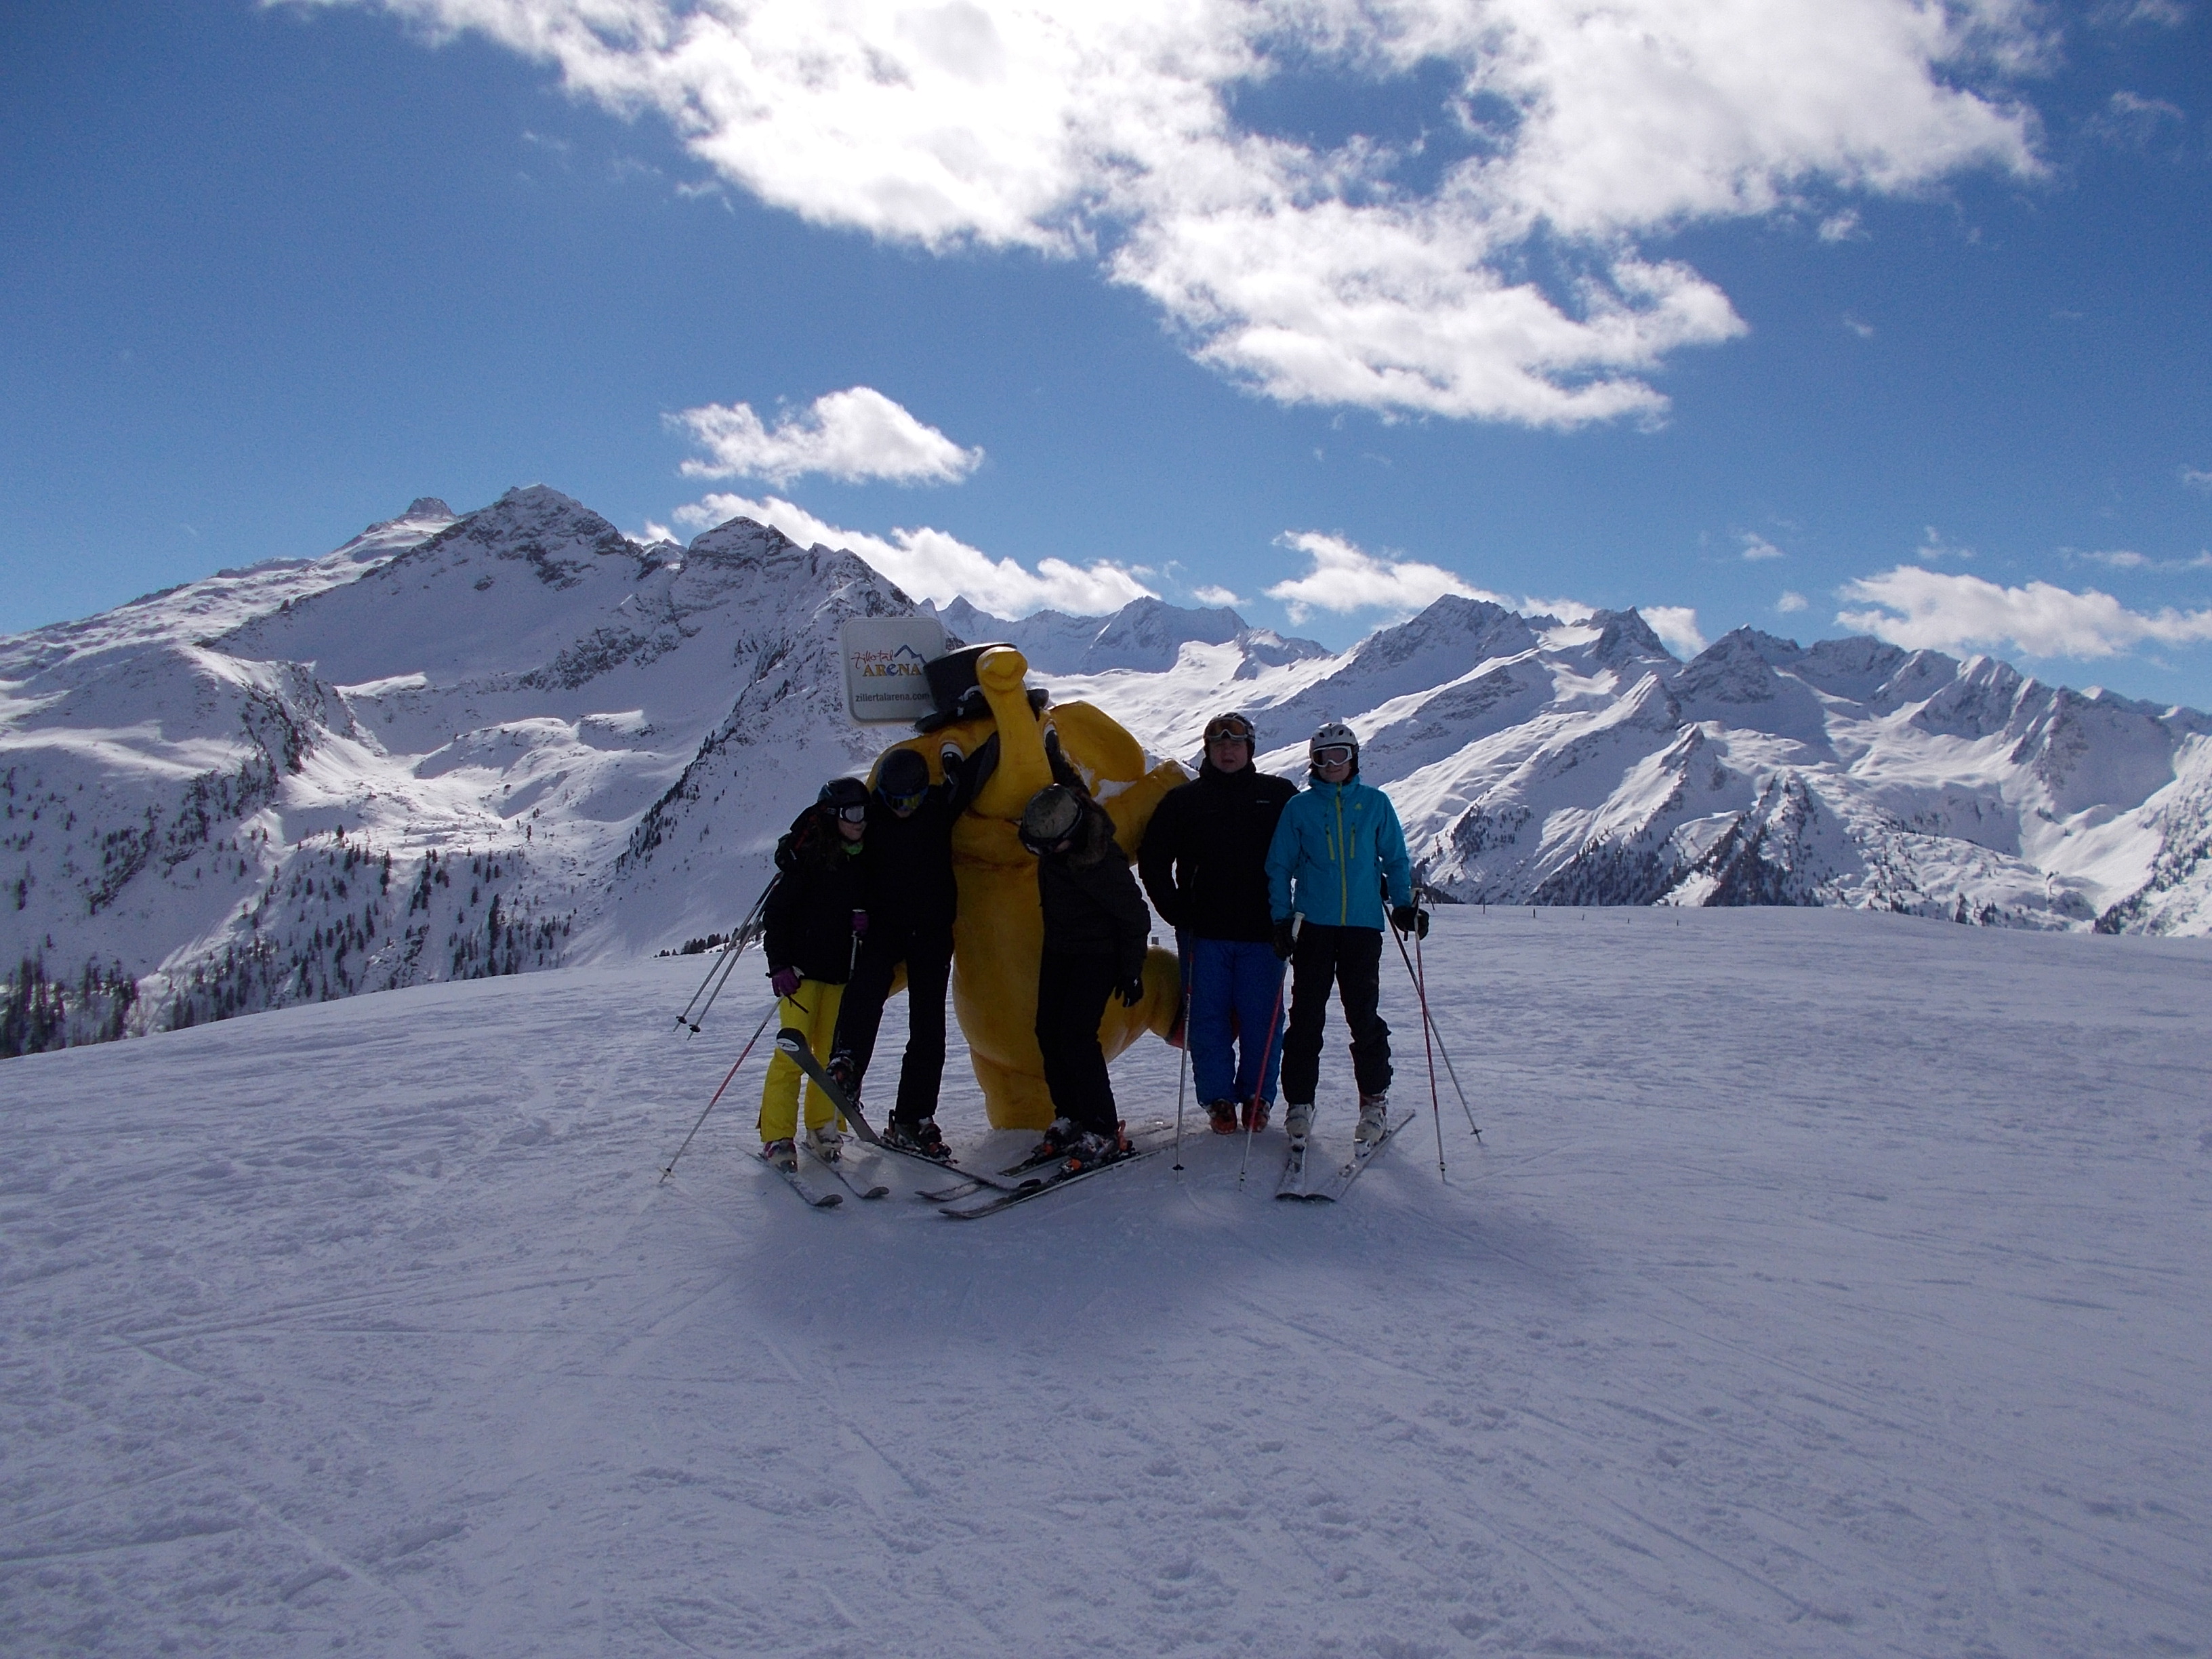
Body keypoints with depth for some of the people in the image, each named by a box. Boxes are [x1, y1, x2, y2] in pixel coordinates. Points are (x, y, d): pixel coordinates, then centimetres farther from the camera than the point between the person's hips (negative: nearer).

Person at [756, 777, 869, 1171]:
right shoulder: (808, 857, -9)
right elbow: (775, 913, -7)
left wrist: (869, 922, -8)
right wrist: (779, 965, -13)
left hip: (843, 971, 5)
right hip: (804, 967, -5)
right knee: (793, 1050, -8)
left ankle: (821, 1126, 21)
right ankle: (777, 1137, -3)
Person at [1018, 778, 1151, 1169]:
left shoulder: (1101, 862, -31)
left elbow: (1135, 918, -18)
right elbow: (1068, 782, 13)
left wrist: (1131, 973, -13)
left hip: (1098, 956, -8)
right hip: (1058, 949, 8)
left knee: (1076, 1037, -14)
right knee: (1049, 1032, 4)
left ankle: (1102, 1132, -5)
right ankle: (1069, 1119, 13)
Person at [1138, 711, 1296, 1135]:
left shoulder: (1279, 795, 6)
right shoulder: (1183, 800, 7)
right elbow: (1153, 859, 10)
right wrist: (1177, 913, 1)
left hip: (1262, 931, -1)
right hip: (1204, 932, 1)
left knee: (1261, 1018, 2)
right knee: (1208, 1018, 2)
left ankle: (1257, 1097, 16)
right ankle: (1218, 1099, 13)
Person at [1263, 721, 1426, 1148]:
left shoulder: (1375, 804, 7)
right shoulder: (1299, 808, 6)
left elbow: (1395, 859, 13)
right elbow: (1279, 866, 7)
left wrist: (1403, 905, 1)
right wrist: (1282, 918, -2)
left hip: (1363, 925, 0)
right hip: (1313, 925, 0)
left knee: (1364, 1015, 0)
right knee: (1307, 1016, 1)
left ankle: (1375, 1099, 13)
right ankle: (1299, 1102, 10)